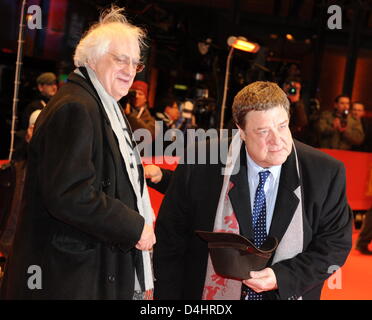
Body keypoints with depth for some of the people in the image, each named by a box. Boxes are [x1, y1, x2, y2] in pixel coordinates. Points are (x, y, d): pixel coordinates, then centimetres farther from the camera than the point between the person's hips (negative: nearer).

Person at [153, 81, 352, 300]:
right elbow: (170, 240, -7)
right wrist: (168, 296, -7)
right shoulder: (199, 167, -14)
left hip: (286, 293, 0)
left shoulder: (327, 173, -13)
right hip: (209, 293, 0)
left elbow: (335, 243, -9)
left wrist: (282, 277, -21)